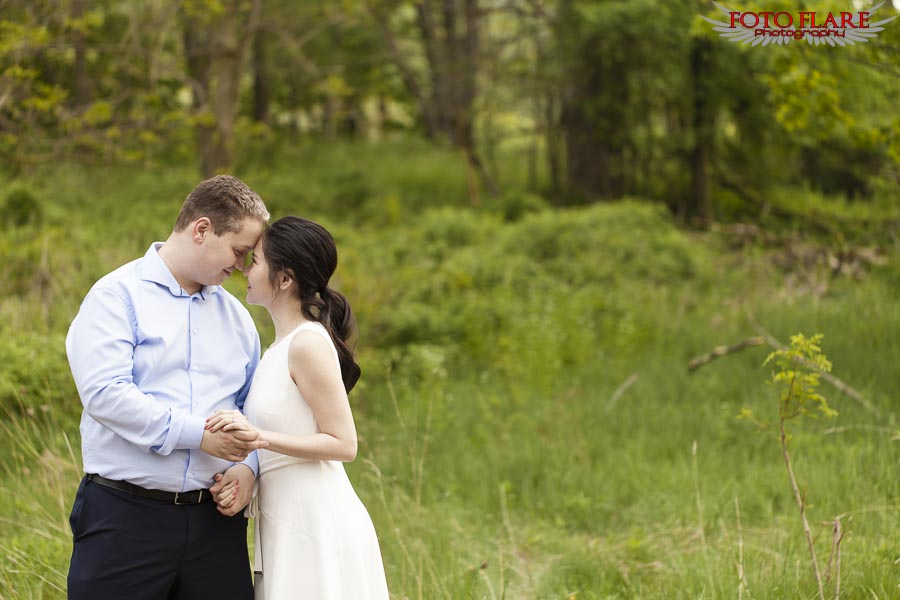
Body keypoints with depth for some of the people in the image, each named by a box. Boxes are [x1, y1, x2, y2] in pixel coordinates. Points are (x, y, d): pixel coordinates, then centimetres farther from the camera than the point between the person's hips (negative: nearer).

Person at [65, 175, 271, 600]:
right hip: (126, 517, -5)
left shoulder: (235, 315, 17)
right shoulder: (118, 295, -3)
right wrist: (198, 433, -20)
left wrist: (248, 466, 0)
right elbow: (104, 392, -16)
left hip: (215, 517, 5)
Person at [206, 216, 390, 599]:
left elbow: (343, 444, -16)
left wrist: (259, 435, -23)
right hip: (286, 523, 9)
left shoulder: (308, 344, -13)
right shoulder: (281, 345, 15)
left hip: (318, 521, -9)